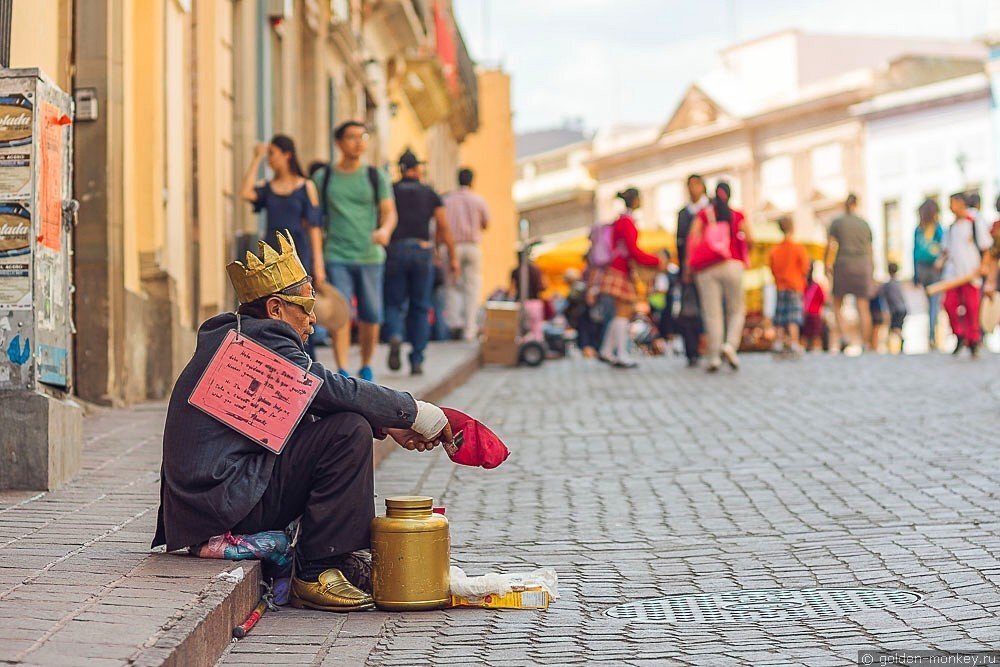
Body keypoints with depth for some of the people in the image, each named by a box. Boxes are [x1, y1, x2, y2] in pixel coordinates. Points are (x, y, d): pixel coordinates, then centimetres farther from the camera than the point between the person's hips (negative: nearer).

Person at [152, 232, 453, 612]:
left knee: (342, 423, 19)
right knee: (350, 432, -15)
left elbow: (324, 397, 21)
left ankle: (341, 557, 16)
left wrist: (387, 426, 12)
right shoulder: (262, 342, -13)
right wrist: (416, 414, -6)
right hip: (225, 505, -10)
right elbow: (339, 392, -18)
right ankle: (315, 573, -10)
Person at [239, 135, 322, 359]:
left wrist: (318, 262, -5)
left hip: (298, 251, -3)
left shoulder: (306, 187, 3)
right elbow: (245, 193, -12)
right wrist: (256, 159, -6)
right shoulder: (266, 187, 10)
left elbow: (314, 225, 1)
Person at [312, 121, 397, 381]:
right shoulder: (323, 177, 7)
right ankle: (342, 373, -11)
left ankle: (366, 367, 23)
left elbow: (389, 212, 4)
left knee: (370, 318, 3)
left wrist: (385, 230, -20)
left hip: (370, 257, 1)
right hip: (336, 258, -1)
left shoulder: (376, 176, 9)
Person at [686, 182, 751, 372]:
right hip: (732, 265, -1)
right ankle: (730, 345, -11)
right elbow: (749, 240, 5)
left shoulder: (704, 214, 6)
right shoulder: (736, 216, 5)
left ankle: (714, 357, -4)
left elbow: (692, 237, -5)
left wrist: (690, 263, -1)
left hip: (707, 269, 1)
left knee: (712, 313, 1)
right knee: (736, 311, 11)